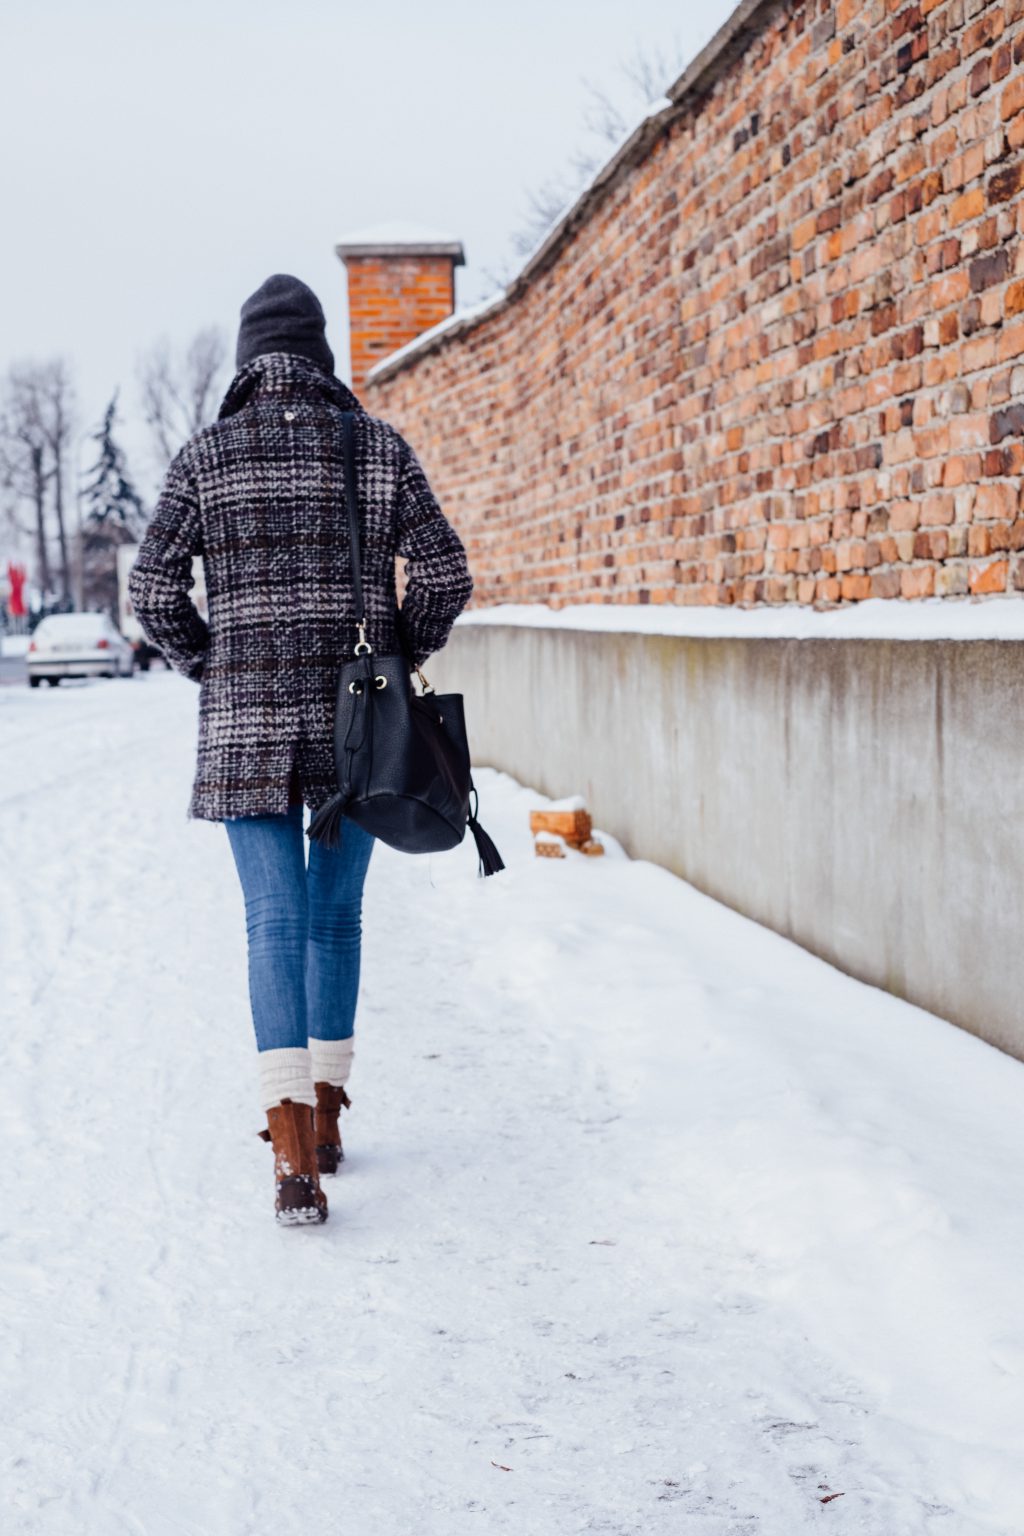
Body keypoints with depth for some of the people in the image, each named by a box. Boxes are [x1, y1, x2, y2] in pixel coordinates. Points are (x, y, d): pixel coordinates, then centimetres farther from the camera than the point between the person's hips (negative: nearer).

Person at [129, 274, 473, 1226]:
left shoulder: (205, 456, -1)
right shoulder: (378, 446, 1)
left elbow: (152, 589, -3)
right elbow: (445, 574, -3)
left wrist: (210, 669, 12)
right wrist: (393, 664, 11)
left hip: (246, 722, -1)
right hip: (358, 725, 1)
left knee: (277, 924, -3)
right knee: (336, 913, 16)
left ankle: (293, 1152, -15)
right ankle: (325, 1116, 26)